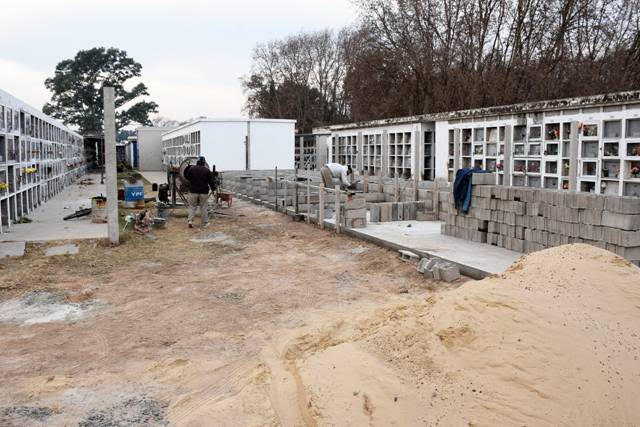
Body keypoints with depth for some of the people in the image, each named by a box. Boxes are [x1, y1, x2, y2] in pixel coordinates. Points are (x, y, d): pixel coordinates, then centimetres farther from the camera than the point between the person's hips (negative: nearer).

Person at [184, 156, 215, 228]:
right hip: (204, 192, -1)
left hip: (193, 191, 1)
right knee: (203, 208, 6)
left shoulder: (191, 169, 0)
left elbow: (186, 176, 11)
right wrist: (213, 188, 10)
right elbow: (211, 181, -2)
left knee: (192, 207, 9)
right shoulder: (207, 170, -3)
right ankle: (204, 223, 11)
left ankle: (190, 221, -4)